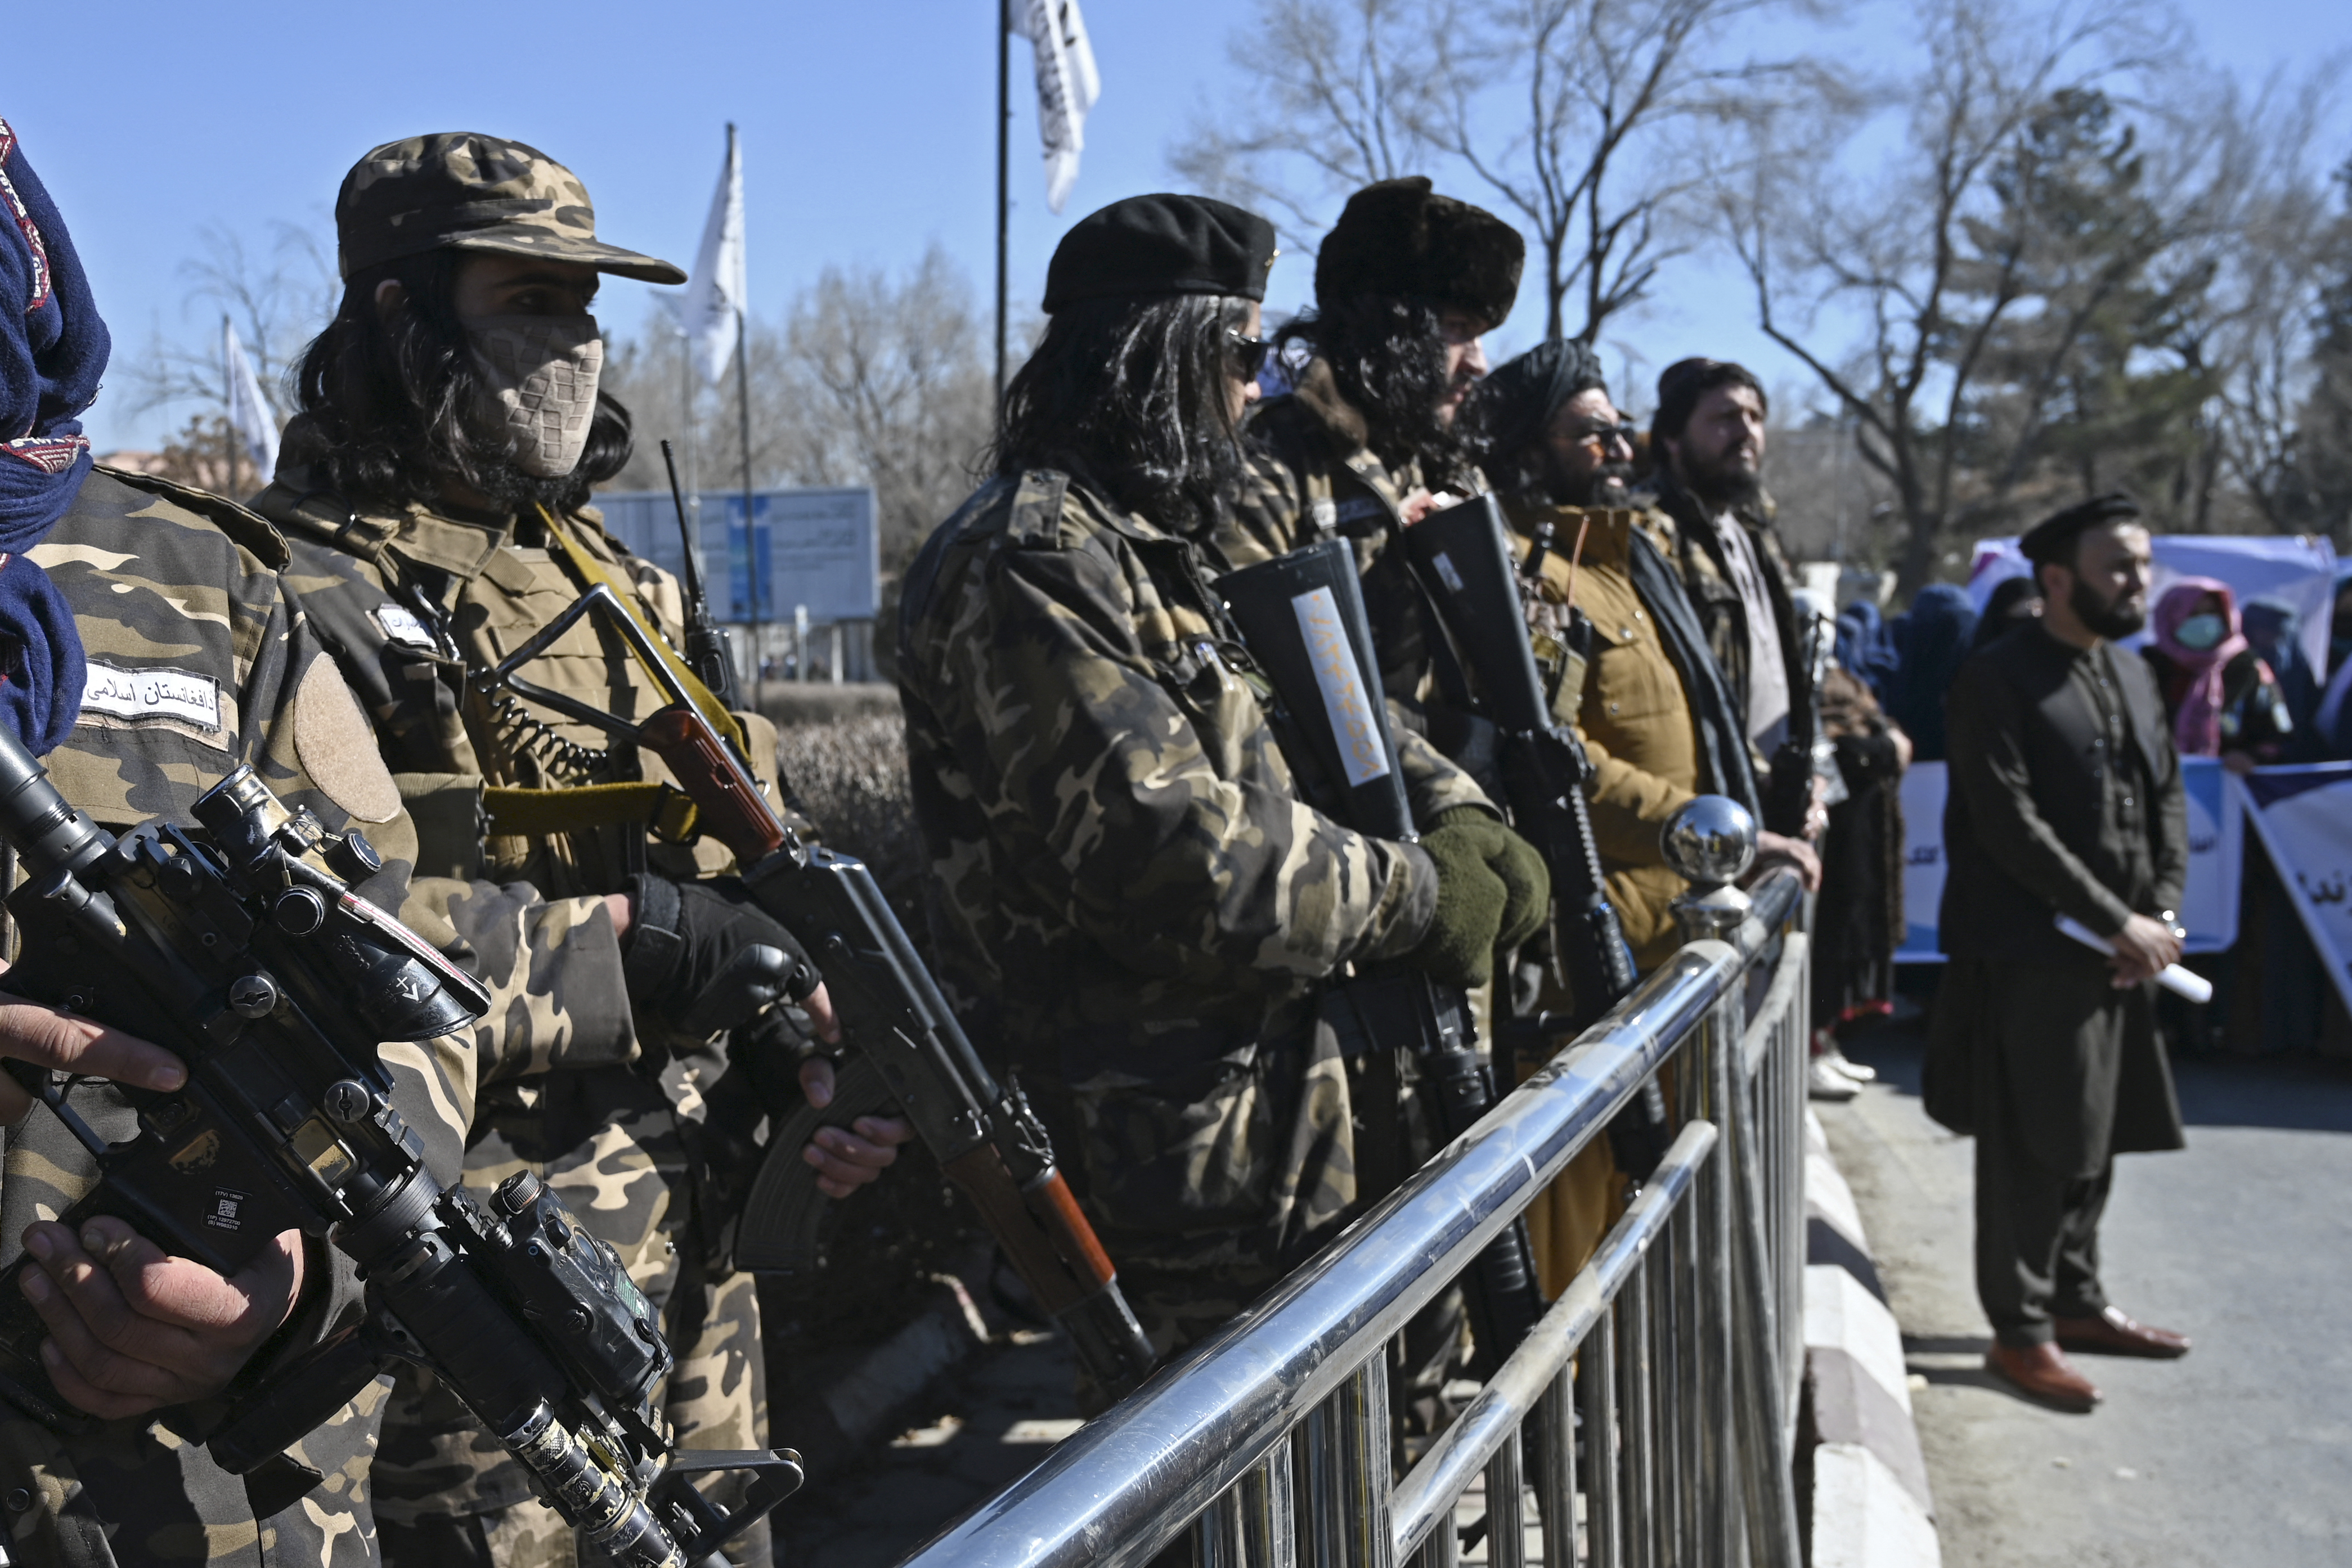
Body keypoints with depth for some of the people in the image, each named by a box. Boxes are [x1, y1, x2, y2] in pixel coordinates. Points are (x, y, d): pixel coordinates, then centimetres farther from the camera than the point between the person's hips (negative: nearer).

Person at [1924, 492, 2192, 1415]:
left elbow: (2167, 797, 16)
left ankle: (2076, 1302, 30)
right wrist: (2116, 923, -17)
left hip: (2120, 956, 8)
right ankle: (2020, 1332, 10)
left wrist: (2164, 914, 0)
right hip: (2032, 956, -8)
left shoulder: (2132, 675, 15)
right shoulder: (1997, 682, -12)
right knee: (2034, 1149, -1)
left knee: (2094, 1140, 16)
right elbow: (2011, 827, -18)